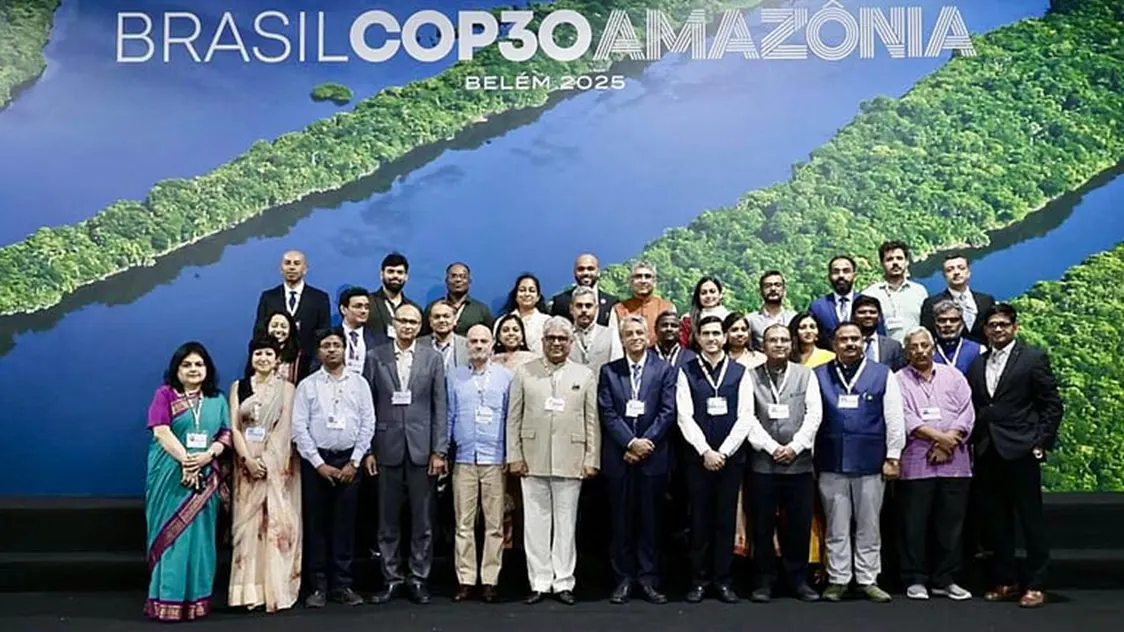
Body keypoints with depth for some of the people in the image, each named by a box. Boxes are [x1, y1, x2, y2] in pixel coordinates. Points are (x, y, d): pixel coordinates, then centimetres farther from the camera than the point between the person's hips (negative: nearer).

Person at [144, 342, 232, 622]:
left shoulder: (217, 400, 13)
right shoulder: (164, 394, 2)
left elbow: (226, 434, 6)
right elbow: (160, 431, -10)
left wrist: (207, 455, -14)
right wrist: (185, 461, -19)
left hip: (204, 476, 3)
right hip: (171, 476, -3)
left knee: (199, 535, 4)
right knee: (170, 534, -2)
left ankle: (196, 598, 10)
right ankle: (167, 600, 3)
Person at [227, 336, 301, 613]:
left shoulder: (287, 388, 5)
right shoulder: (238, 386, 10)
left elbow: (285, 428, -4)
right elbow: (234, 427, 2)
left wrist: (266, 460, -13)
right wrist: (248, 459, -11)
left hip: (278, 463, -2)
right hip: (247, 462, 2)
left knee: (278, 523, -3)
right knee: (248, 523, 1)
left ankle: (277, 590, 3)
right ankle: (251, 590, 6)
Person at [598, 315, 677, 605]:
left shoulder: (665, 370, 5)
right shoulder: (609, 371, 7)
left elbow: (668, 411, -3)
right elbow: (607, 413, -1)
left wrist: (645, 442, -12)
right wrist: (630, 442, -12)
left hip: (653, 456, -1)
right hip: (619, 456, 1)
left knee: (650, 519, 4)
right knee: (621, 520, 5)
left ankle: (648, 578, 12)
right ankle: (624, 578, 13)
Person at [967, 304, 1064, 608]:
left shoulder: (1034, 358, 0)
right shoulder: (977, 365, 14)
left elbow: (1053, 405, -2)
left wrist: (1042, 443, -7)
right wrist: (973, 441, 3)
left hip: (1020, 452, -5)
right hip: (987, 454, 5)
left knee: (1031, 520, 2)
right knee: (997, 521, 10)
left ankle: (1035, 585, 10)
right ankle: (1004, 581, 20)